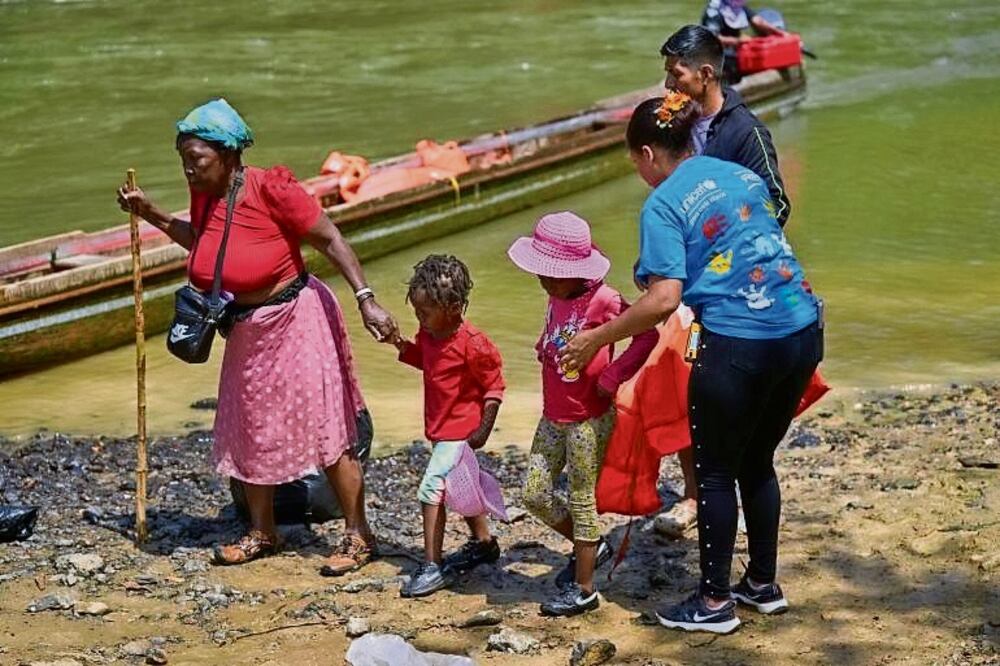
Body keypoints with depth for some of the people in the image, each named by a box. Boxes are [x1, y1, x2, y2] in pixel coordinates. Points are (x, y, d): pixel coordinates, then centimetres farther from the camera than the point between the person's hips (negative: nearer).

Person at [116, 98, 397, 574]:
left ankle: (358, 537, 9)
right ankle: (262, 532, 30)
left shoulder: (270, 189, -22)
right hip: (246, 329, 8)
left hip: (294, 320, -8)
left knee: (325, 430, -2)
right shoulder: (205, 195, -1)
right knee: (249, 432, 15)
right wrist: (152, 215, 9)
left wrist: (366, 300, -24)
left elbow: (330, 240, -18)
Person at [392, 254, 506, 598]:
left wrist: (484, 430, -17)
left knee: (432, 488, -14)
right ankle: (483, 542, 42)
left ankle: (433, 566, -9)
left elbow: (494, 386, -16)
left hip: (460, 430, -9)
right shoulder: (429, 334, -1)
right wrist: (402, 346, -1)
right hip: (441, 428, 9)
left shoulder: (471, 343, -23)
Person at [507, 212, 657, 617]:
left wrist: (612, 377, -21)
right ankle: (591, 546, 30)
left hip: (589, 420, -8)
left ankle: (584, 589, 14)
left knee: (581, 501, 2)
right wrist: (544, 347, 3)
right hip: (553, 417, 8)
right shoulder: (556, 298, 5)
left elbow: (647, 333, -22)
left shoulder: (601, 300, -19)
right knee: (535, 494, 9)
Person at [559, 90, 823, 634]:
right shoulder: (744, 176, 14)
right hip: (802, 330, 7)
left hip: (738, 344, -7)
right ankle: (763, 584, 33)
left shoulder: (663, 205, -7)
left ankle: (715, 602, 19)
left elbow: (664, 299, -17)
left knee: (715, 473, 10)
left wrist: (597, 338, -7)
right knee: (756, 462, 23)